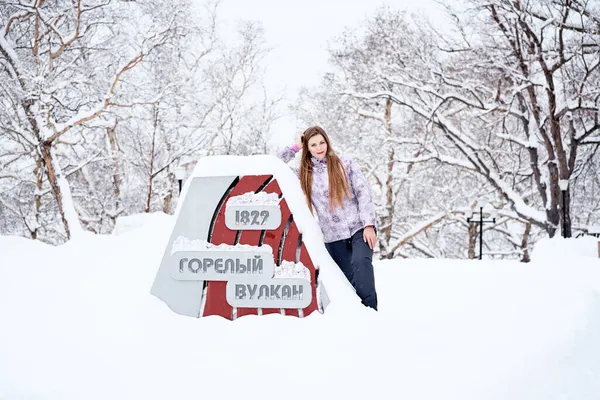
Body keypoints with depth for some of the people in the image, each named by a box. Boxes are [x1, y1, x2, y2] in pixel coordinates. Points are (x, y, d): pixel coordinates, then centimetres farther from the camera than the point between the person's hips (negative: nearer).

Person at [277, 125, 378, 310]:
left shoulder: (345, 163, 4)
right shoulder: (304, 173, 10)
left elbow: (363, 193, -1)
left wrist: (369, 224, -10)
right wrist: (294, 148, 7)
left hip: (359, 228, -3)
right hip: (333, 237, 3)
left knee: (360, 262, -27)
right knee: (348, 279, -1)